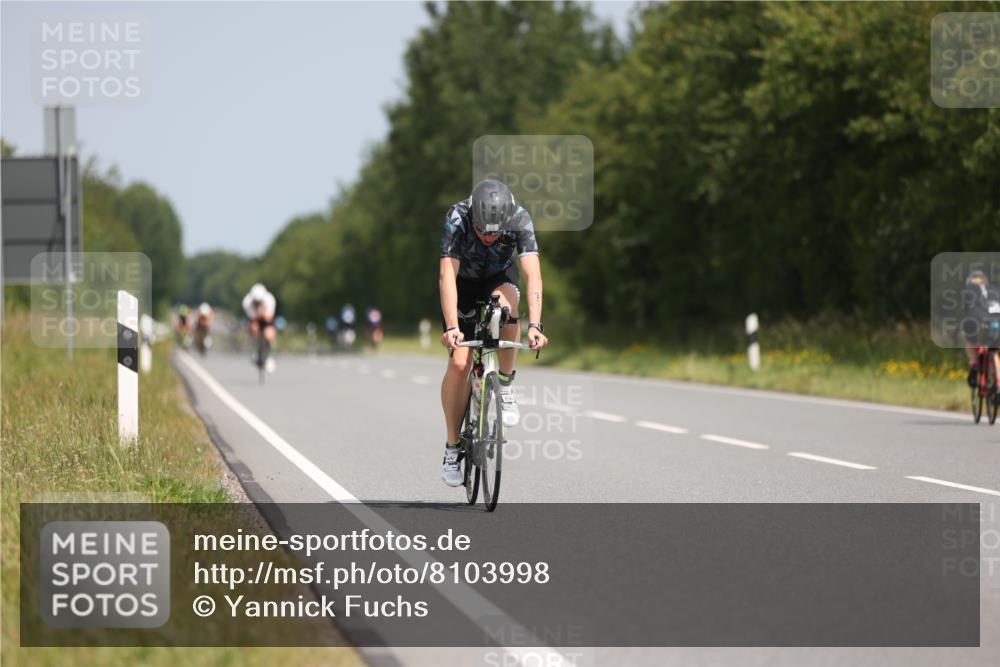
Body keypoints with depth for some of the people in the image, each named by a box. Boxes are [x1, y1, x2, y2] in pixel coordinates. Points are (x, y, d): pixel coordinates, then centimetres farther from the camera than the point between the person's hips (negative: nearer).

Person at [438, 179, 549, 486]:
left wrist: (535, 326, -52)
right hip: (463, 281, 0)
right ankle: (452, 446, 2)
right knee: (459, 363, -13)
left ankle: (506, 386, -15)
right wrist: (451, 328, -52)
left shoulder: (521, 220, -32)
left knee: (506, 306, -36)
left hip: (500, 277, 0)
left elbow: (533, 275, -40)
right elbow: (447, 275, -40)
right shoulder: (457, 219, -34)